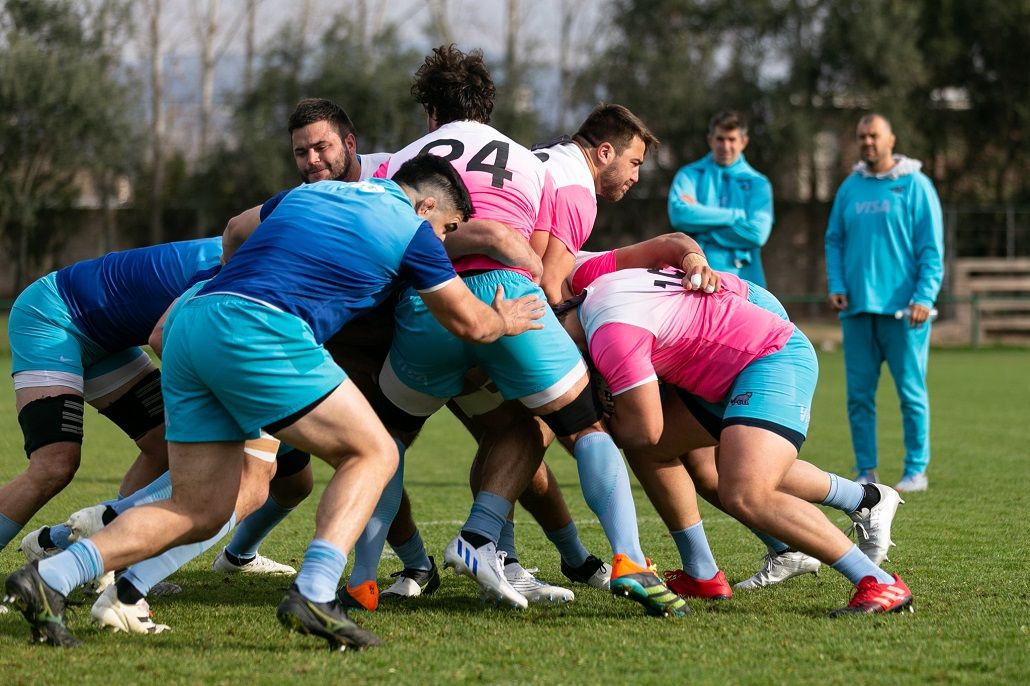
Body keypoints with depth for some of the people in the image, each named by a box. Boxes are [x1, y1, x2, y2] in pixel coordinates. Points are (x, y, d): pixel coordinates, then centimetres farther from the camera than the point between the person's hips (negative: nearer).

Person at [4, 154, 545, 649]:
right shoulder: (411, 229, 11)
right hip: (259, 329, -7)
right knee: (372, 452, 5)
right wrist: (505, 321, 44)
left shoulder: (309, 193, 28)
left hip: (190, 321, 7)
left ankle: (48, 577, -3)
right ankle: (313, 594, -13)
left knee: (199, 512, 10)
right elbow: (470, 323, 22)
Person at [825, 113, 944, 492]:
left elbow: (932, 249, -4)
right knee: (859, 394, 4)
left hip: (901, 308, -4)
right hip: (856, 306, 4)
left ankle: (916, 471, 6)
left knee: (911, 391, -1)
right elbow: (834, 240, 16)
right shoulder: (850, 188, 11)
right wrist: (835, 286, 1)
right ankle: (866, 471, 10)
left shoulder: (915, 186, -2)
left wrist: (924, 297, -13)